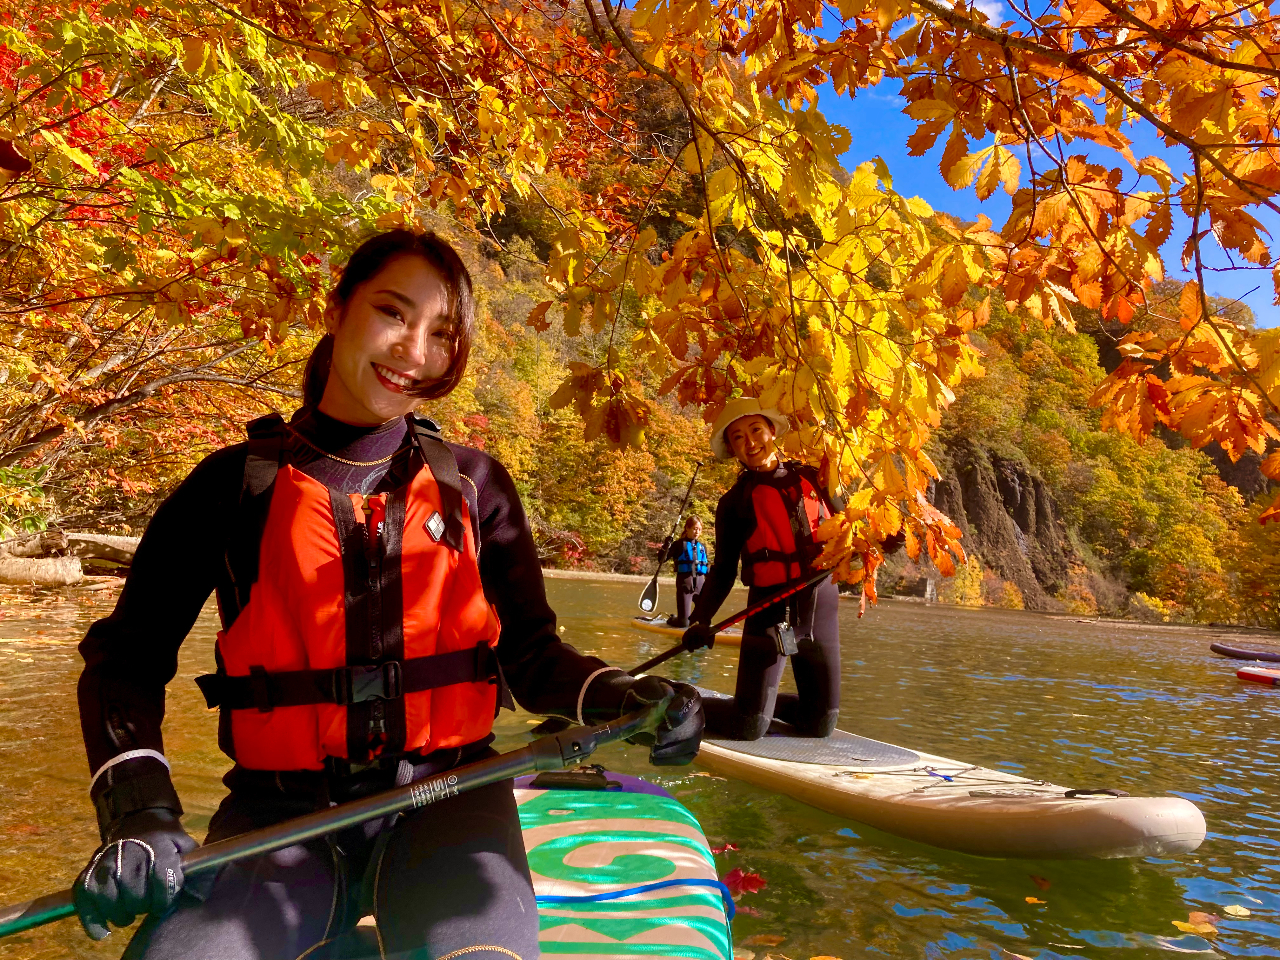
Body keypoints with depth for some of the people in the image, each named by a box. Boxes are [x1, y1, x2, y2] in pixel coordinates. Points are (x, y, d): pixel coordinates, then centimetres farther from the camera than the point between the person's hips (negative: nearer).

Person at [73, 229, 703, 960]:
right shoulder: (239, 483, 1)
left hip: (445, 795, 0)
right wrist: (139, 811, -11)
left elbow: (529, 651, 5)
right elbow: (127, 658, 5)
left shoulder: (474, 485, 4)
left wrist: (615, 698, -15)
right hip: (283, 809, 1)